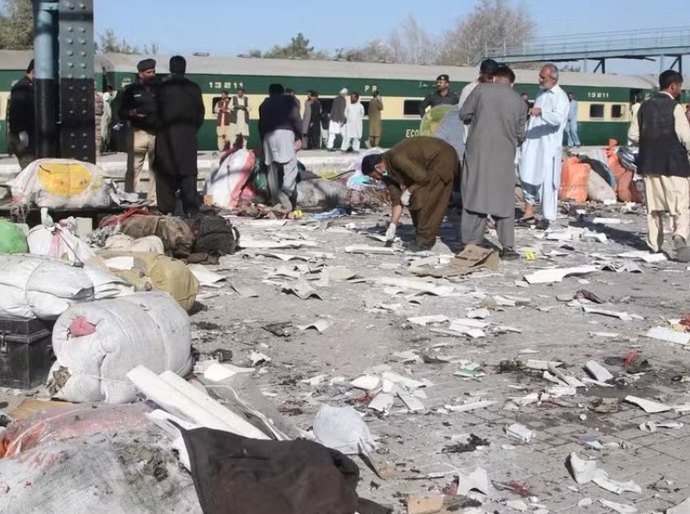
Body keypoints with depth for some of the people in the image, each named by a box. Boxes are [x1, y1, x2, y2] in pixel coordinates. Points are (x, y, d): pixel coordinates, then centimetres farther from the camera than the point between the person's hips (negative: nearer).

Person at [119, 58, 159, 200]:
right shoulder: (131, 90, 8)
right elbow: (121, 112, 8)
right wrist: (132, 113, -13)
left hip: (157, 133, 2)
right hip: (138, 133, -2)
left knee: (156, 169, 5)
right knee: (133, 168, -5)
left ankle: (154, 200, 11)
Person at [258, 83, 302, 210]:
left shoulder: (264, 104, 23)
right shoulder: (288, 100, 12)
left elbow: (261, 124, 19)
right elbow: (296, 119, 0)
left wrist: (263, 140, 22)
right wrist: (298, 137, 1)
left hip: (268, 135, 4)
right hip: (285, 133, -4)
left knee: (272, 169, 8)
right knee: (290, 166, -10)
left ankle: (275, 201, 8)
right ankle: (285, 192, -33)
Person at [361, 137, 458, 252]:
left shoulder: (397, 158, -30)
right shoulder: (387, 171, -1)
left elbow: (423, 177, -27)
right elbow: (397, 200, 2)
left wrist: (408, 192, -14)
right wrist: (392, 225, -3)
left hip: (443, 159, -9)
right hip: (430, 164, 9)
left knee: (424, 200, -10)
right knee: (414, 200, 8)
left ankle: (425, 240, 0)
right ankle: (422, 236, 17)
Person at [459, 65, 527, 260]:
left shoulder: (481, 90, -1)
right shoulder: (519, 101, 6)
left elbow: (464, 114, 4)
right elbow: (520, 134, 11)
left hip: (478, 150, -1)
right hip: (504, 154, 1)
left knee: (475, 195, 5)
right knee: (504, 199, 8)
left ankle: (472, 243, 4)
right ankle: (508, 247, 5)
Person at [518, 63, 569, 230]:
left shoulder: (560, 96, -8)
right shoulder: (541, 93, 16)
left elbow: (558, 118, -25)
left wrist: (541, 112, -40)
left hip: (548, 145, -7)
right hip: (532, 143, 7)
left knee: (547, 180, -5)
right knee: (528, 176, 3)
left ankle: (547, 217, 0)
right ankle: (529, 212, 8)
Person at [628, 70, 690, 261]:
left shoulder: (645, 106, 6)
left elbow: (633, 135, 7)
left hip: (649, 163, 5)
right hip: (673, 163, -5)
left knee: (653, 205, 14)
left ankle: (654, 244, 18)